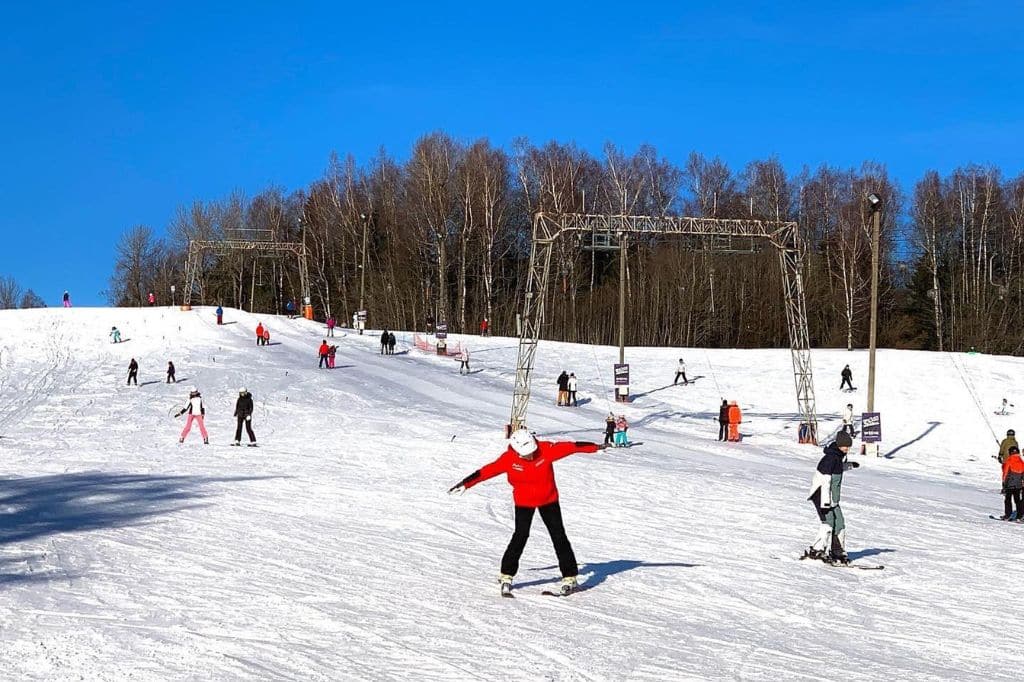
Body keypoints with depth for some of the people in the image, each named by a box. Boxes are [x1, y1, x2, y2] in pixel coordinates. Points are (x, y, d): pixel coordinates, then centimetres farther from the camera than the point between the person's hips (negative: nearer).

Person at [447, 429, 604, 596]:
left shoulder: (545, 450, -21)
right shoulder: (509, 459, -20)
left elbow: (569, 447, -20)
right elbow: (487, 471, -19)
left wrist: (595, 447, -20)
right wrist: (465, 484, -20)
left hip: (548, 499, 1)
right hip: (524, 502, -1)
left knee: (558, 536, -1)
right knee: (521, 536, -12)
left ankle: (570, 577, 7)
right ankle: (506, 576, 2)